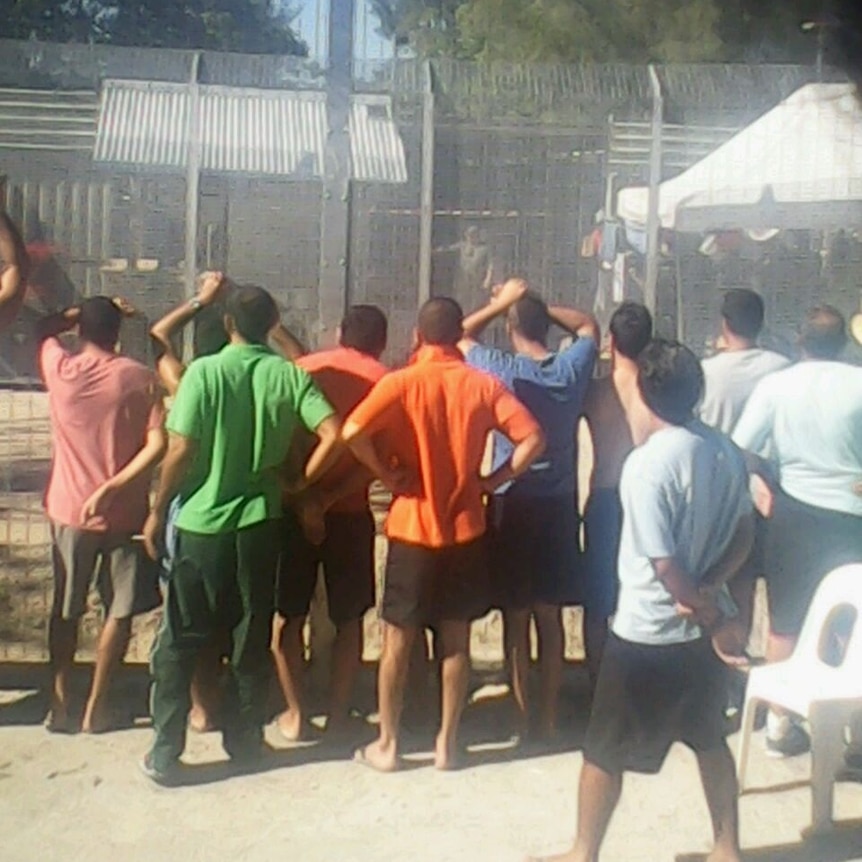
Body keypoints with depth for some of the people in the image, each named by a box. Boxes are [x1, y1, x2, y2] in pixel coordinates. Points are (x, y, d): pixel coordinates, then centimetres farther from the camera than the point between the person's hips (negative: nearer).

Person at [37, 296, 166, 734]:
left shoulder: (59, 369, -5)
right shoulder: (139, 378, -7)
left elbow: (43, 329, 18)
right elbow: (157, 444, -15)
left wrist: (87, 309, 15)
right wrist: (112, 487, -15)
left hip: (69, 511, 2)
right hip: (124, 513, -1)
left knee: (65, 611, 16)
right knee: (120, 611, 11)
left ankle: (60, 703, 18)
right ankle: (96, 706, 13)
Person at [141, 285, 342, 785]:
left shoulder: (204, 372, -9)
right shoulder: (290, 376, -3)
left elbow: (180, 451, -11)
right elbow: (333, 435, -13)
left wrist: (158, 511, 1)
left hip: (202, 521, -2)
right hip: (260, 522, 2)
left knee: (180, 641, 8)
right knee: (253, 639, 15)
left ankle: (165, 752, 10)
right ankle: (245, 741, 24)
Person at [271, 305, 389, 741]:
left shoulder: (303, 368, 2)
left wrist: (300, 491, -7)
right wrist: (328, 498, -11)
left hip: (294, 506, 1)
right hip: (350, 512, -1)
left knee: (287, 614, 13)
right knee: (349, 618, 13)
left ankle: (295, 713, 16)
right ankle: (338, 715, 15)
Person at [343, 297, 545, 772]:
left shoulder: (400, 382, -9)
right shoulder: (483, 385, -2)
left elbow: (353, 432, -24)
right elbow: (533, 439, -9)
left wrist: (386, 473, -10)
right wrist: (495, 480, -1)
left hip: (412, 528, -2)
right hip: (465, 528, 2)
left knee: (398, 639, 9)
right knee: (456, 639, 11)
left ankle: (387, 744, 17)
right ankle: (447, 743, 19)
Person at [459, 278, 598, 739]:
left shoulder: (503, 369, -11)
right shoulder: (572, 367, -3)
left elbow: (461, 336, 5)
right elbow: (588, 325, 18)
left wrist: (501, 302, 5)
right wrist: (541, 305, 8)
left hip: (513, 504, -3)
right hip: (559, 505, 3)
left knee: (515, 616, 6)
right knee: (550, 614, 11)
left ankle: (522, 716, 12)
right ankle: (549, 716, 18)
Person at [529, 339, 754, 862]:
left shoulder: (647, 463, -22)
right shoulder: (726, 452, 0)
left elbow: (664, 562, -22)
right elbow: (744, 535, 5)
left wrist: (708, 614, -7)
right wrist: (708, 595, -6)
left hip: (647, 633, -7)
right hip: (701, 629, 7)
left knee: (604, 751, 10)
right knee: (710, 739, 23)